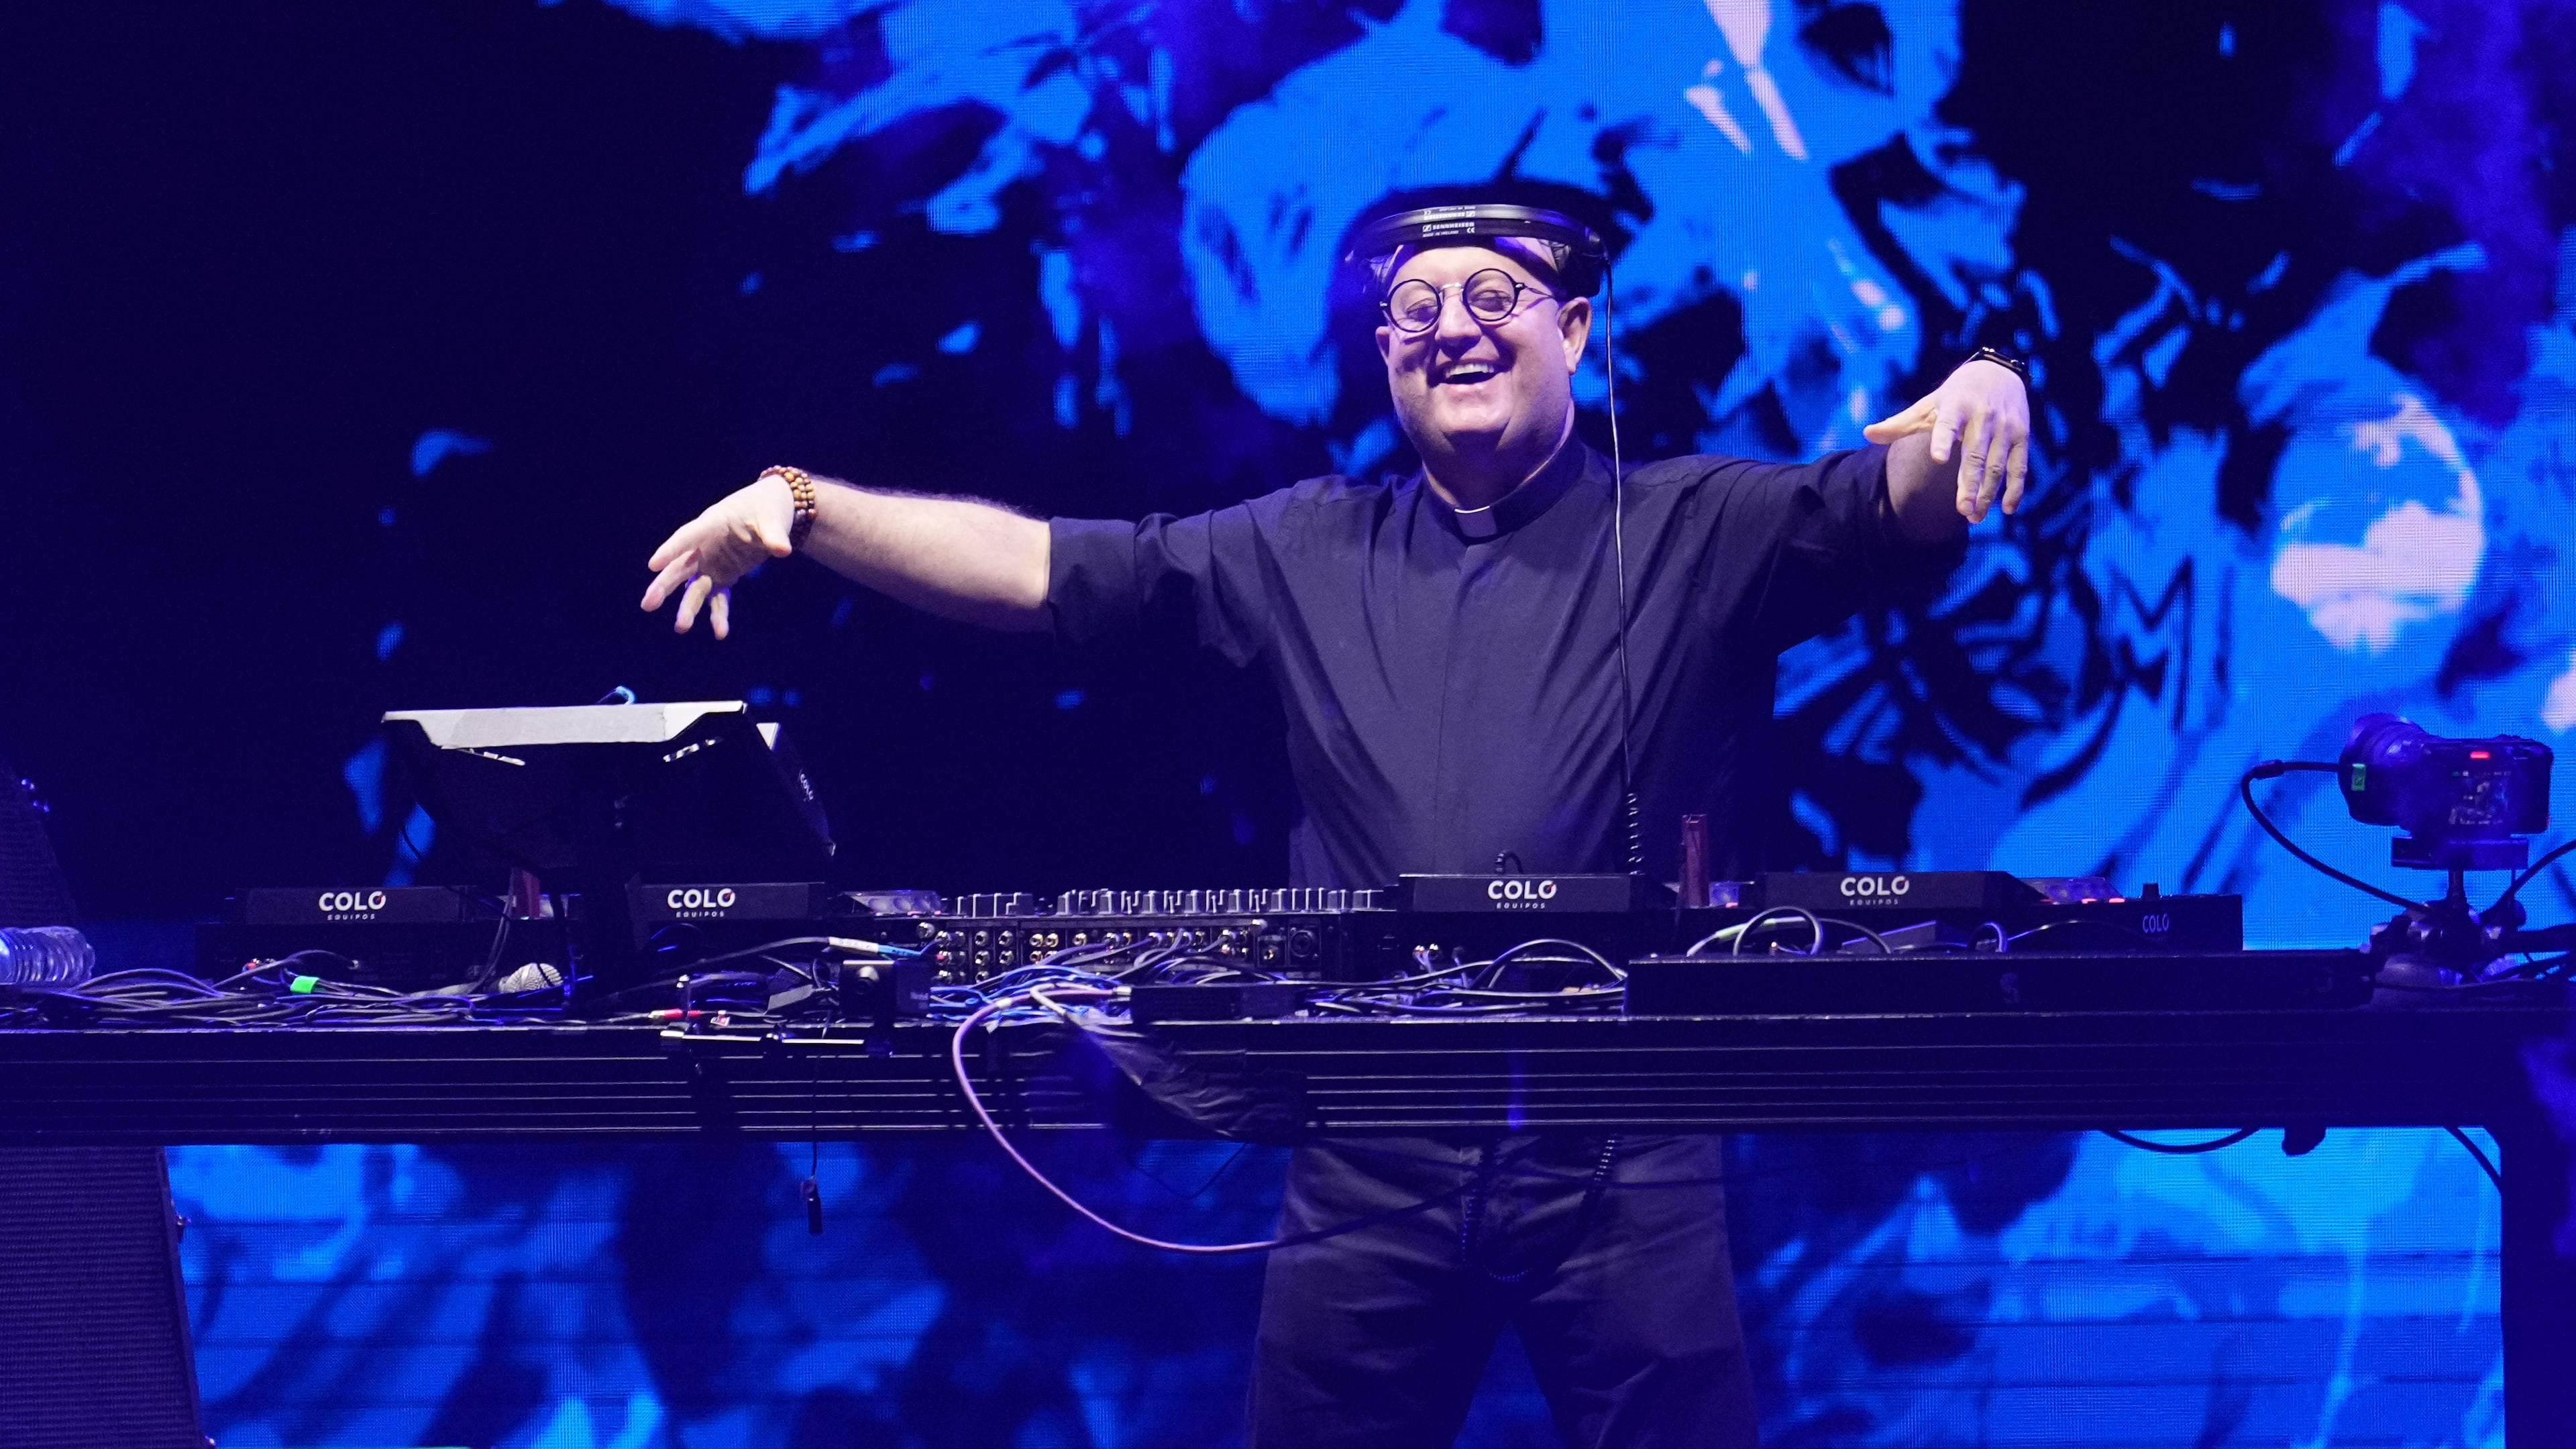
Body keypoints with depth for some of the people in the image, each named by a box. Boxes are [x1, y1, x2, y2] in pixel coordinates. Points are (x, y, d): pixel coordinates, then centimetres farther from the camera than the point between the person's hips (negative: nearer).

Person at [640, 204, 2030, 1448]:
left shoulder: (1699, 531, 3)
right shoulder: (1305, 554, 13)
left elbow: (1895, 511, -12)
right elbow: (1043, 567, 10)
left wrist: (1975, 394, -35)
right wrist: (796, 507, 0)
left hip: (1627, 1164, -3)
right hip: (1369, 1169, 3)